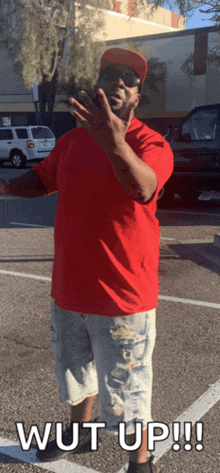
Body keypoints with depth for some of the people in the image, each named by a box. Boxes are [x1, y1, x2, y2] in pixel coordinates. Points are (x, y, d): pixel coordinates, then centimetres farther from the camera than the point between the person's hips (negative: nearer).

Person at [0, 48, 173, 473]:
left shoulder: (150, 143, -14)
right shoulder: (71, 141, 4)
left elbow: (143, 188, -35)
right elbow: (42, 179, 17)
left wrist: (116, 145, -54)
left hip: (122, 295, -6)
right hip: (69, 287, 6)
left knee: (125, 388, 7)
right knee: (75, 368, 27)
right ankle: (79, 431, 53)